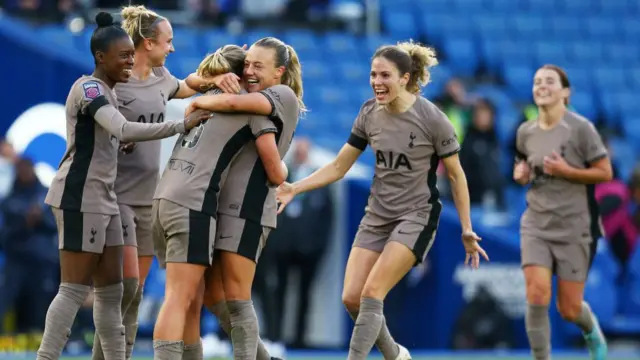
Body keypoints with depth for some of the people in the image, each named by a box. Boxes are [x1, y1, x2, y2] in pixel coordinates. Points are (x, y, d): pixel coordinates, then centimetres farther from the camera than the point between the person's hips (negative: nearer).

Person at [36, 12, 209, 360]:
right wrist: (182, 125, -30)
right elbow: (123, 130, -31)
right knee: (75, 289, -10)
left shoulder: (104, 92, 16)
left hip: (102, 199, 10)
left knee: (111, 289, 8)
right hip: (80, 198, -10)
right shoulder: (88, 88, -16)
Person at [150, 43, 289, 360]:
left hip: (164, 198, 7)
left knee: (192, 300, 11)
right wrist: (282, 168, 27)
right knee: (179, 299, -14)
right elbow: (275, 174, 6)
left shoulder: (205, 99, 23)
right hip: (194, 204, -7)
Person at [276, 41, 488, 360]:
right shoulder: (369, 113, -2)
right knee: (352, 298, -2)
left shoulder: (432, 119, -15)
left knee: (371, 293, -18)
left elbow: (455, 176, -6)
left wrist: (466, 231, -4)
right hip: (376, 216, 5)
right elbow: (338, 166, 5)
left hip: (416, 216, -5)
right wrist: (295, 188, -7)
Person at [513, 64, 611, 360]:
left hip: (574, 227, -3)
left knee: (569, 308, 3)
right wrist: (521, 174, 1)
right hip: (536, 225, 3)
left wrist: (566, 171, -20)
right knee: (537, 293, -19)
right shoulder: (525, 132, 5)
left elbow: (605, 172, -8)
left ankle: (591, 330, 39)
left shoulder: (580, 128, -10)